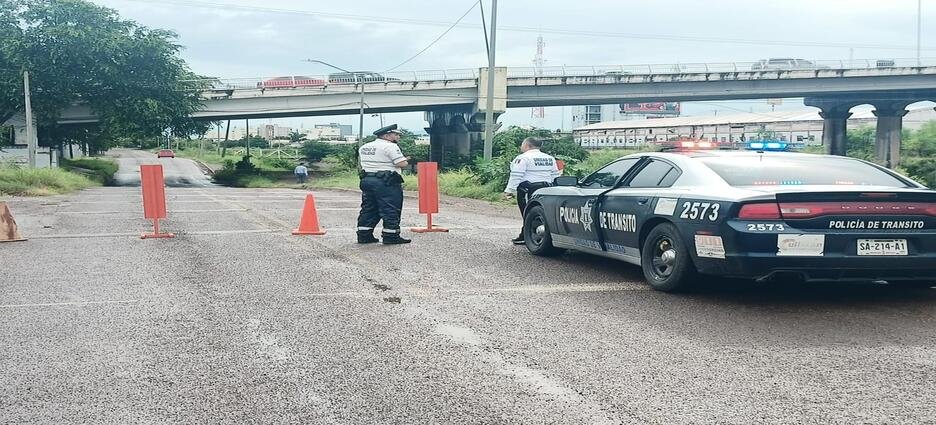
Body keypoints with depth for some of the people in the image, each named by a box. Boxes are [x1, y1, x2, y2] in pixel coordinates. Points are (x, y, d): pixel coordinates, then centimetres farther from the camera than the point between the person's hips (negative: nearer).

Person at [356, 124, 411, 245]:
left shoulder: (363, 147, 15)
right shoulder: (390, 146, -11)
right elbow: (402, 164, -17)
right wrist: (406, 161, 6)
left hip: (366, 180, 8)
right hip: (386, 182, -8)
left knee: (368, 209, 13)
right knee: (391, 210, -2)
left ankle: (364, 235, 15)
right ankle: (391, 236, -1)